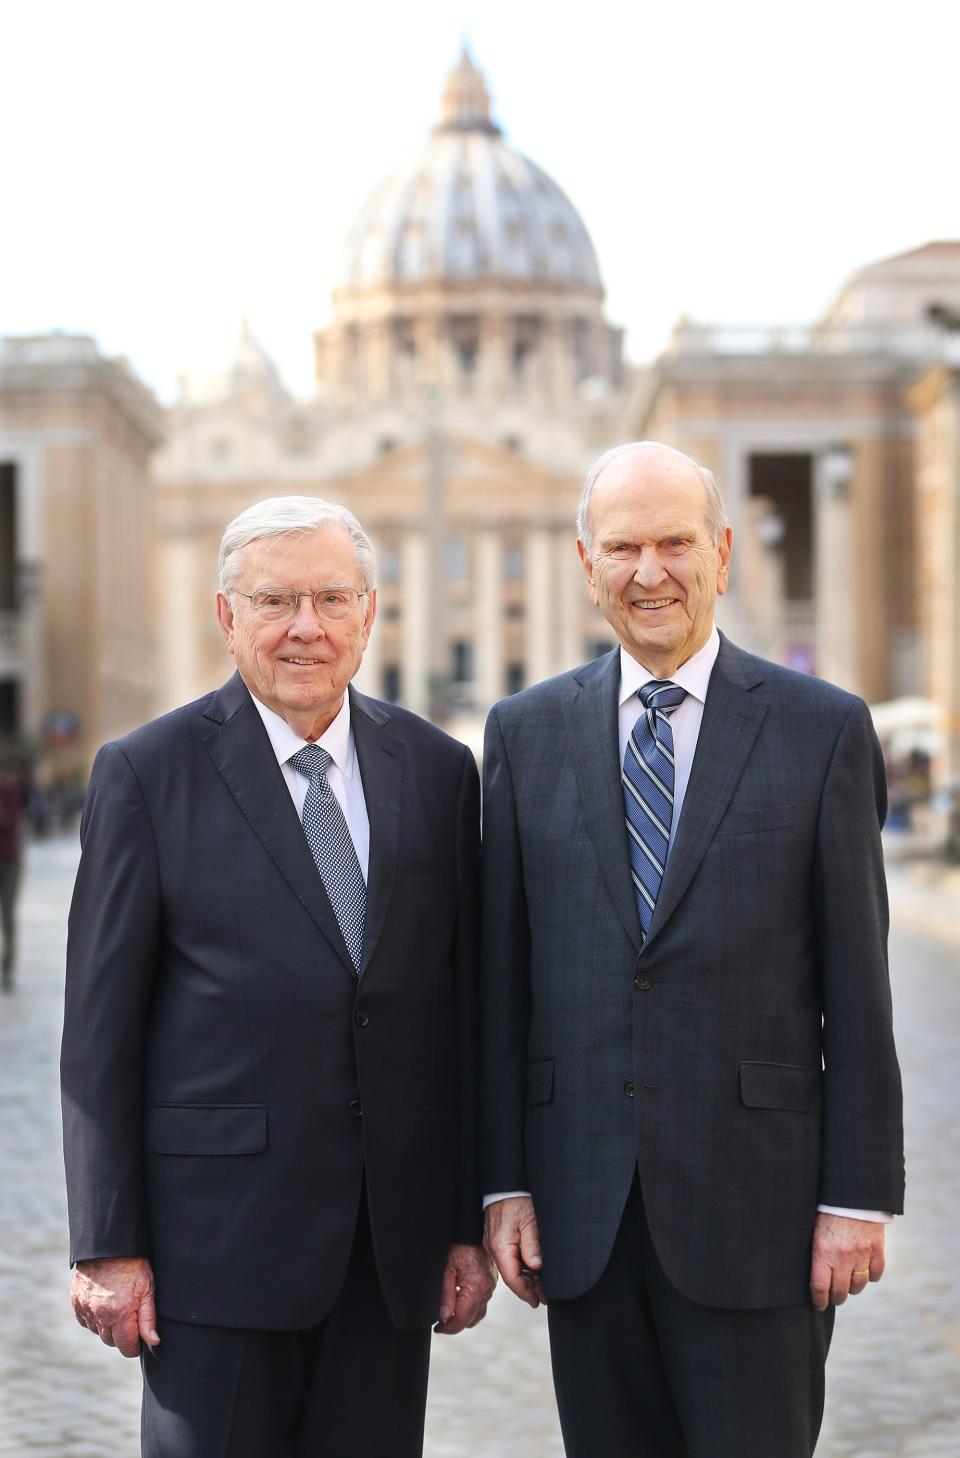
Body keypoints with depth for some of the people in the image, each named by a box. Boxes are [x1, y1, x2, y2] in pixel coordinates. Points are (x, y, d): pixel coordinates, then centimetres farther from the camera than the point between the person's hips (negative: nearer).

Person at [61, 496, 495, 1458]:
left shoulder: (437, 771, 7)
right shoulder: (146, 774, -2)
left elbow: (464, 1006, 9)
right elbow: (100, 1028, -3)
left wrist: (471, 1221, 7)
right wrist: (107, 1244, -6)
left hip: (392, 1246, 3)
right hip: (218, 1234, -3)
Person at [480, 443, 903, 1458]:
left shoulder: (823, 729, 0)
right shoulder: (527, 733, 7)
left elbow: (856, 983, -1)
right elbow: (503, 979, 7)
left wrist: (859, 1195, -5)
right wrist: (504, 1183, 3)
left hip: (754, 1200, -2)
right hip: (583, 1205, 3)